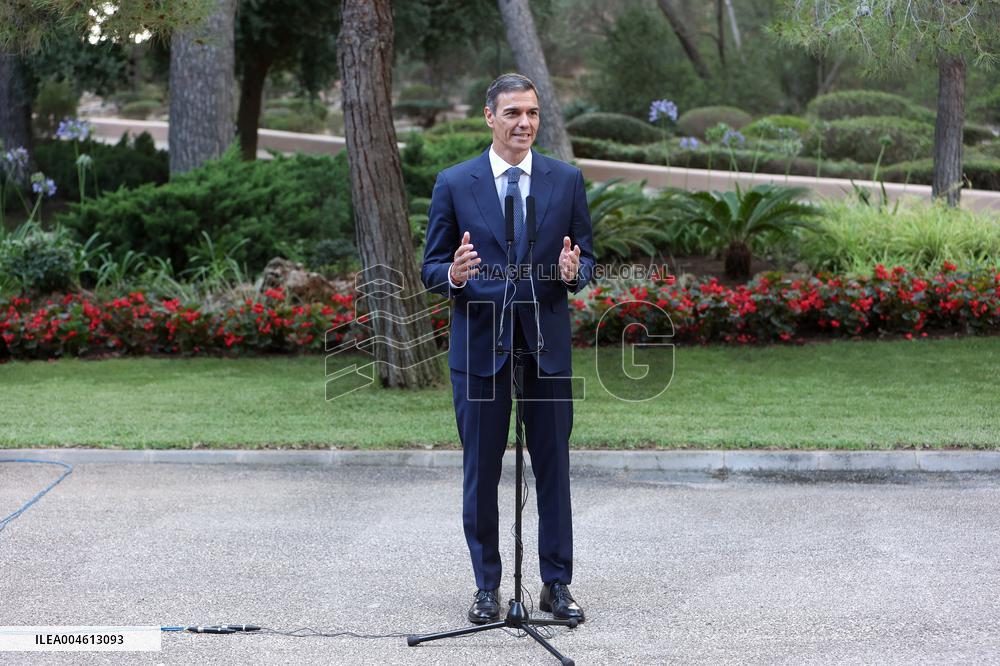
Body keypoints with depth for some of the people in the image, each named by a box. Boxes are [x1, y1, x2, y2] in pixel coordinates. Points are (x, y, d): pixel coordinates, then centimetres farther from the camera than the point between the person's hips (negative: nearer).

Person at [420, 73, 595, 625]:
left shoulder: (567, 180, 5)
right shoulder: (454, 184, 1)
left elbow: (587, 258, 8)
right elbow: (431, 270, 3)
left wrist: (574, 270, -16)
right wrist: (454, 274, -20)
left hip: (547, 345, 1)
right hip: (478, 345, -1)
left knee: (553, 468, 5)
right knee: (480, 471, 5)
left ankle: (556, 584, 16)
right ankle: (487, 587, 16)